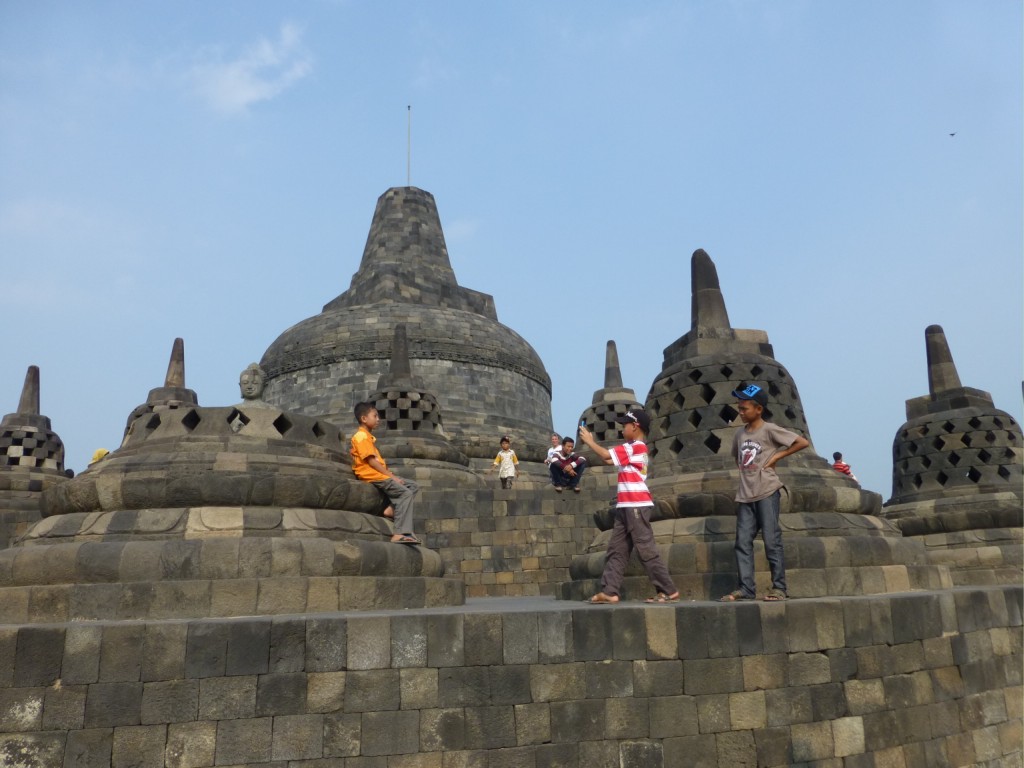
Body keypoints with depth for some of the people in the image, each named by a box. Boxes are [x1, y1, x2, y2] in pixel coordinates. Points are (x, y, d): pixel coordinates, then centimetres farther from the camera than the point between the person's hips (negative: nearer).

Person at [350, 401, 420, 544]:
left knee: (413, 486, 7)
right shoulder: (361, 436, -10)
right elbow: (371, 461, -17)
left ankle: (394, 509, -10)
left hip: (379, 474, 10)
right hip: (372, 475, -10)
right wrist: (391, 475, -16)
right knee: (405, 493, -20)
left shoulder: (368, 436, 21)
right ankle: (400, 533, -27)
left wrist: (389, 474, 4)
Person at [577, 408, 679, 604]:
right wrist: (591, 442, 8)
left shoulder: (635, 447, -12)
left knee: (646, 550, -6)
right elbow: (608, 459, 14)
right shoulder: (635, 448, 18)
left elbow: (606, 456, -14)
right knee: (616, 549, 6)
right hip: (626, 507, 10)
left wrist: (589, 441, -1)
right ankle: (609, 591, 6)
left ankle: (669, 591, 1)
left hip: (636, 506, -10)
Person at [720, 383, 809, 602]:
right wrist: (743, 467, 12)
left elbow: (803, 442, -10)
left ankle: (778, 587, 3)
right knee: (742, 542, 1)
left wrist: (777, 456, -9)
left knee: (771, 541, -4)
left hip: (767, 492, -6)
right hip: (745, 494, 6)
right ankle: (746, 588, 3)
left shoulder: (769, 430, -6)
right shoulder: (740, 433, 13)